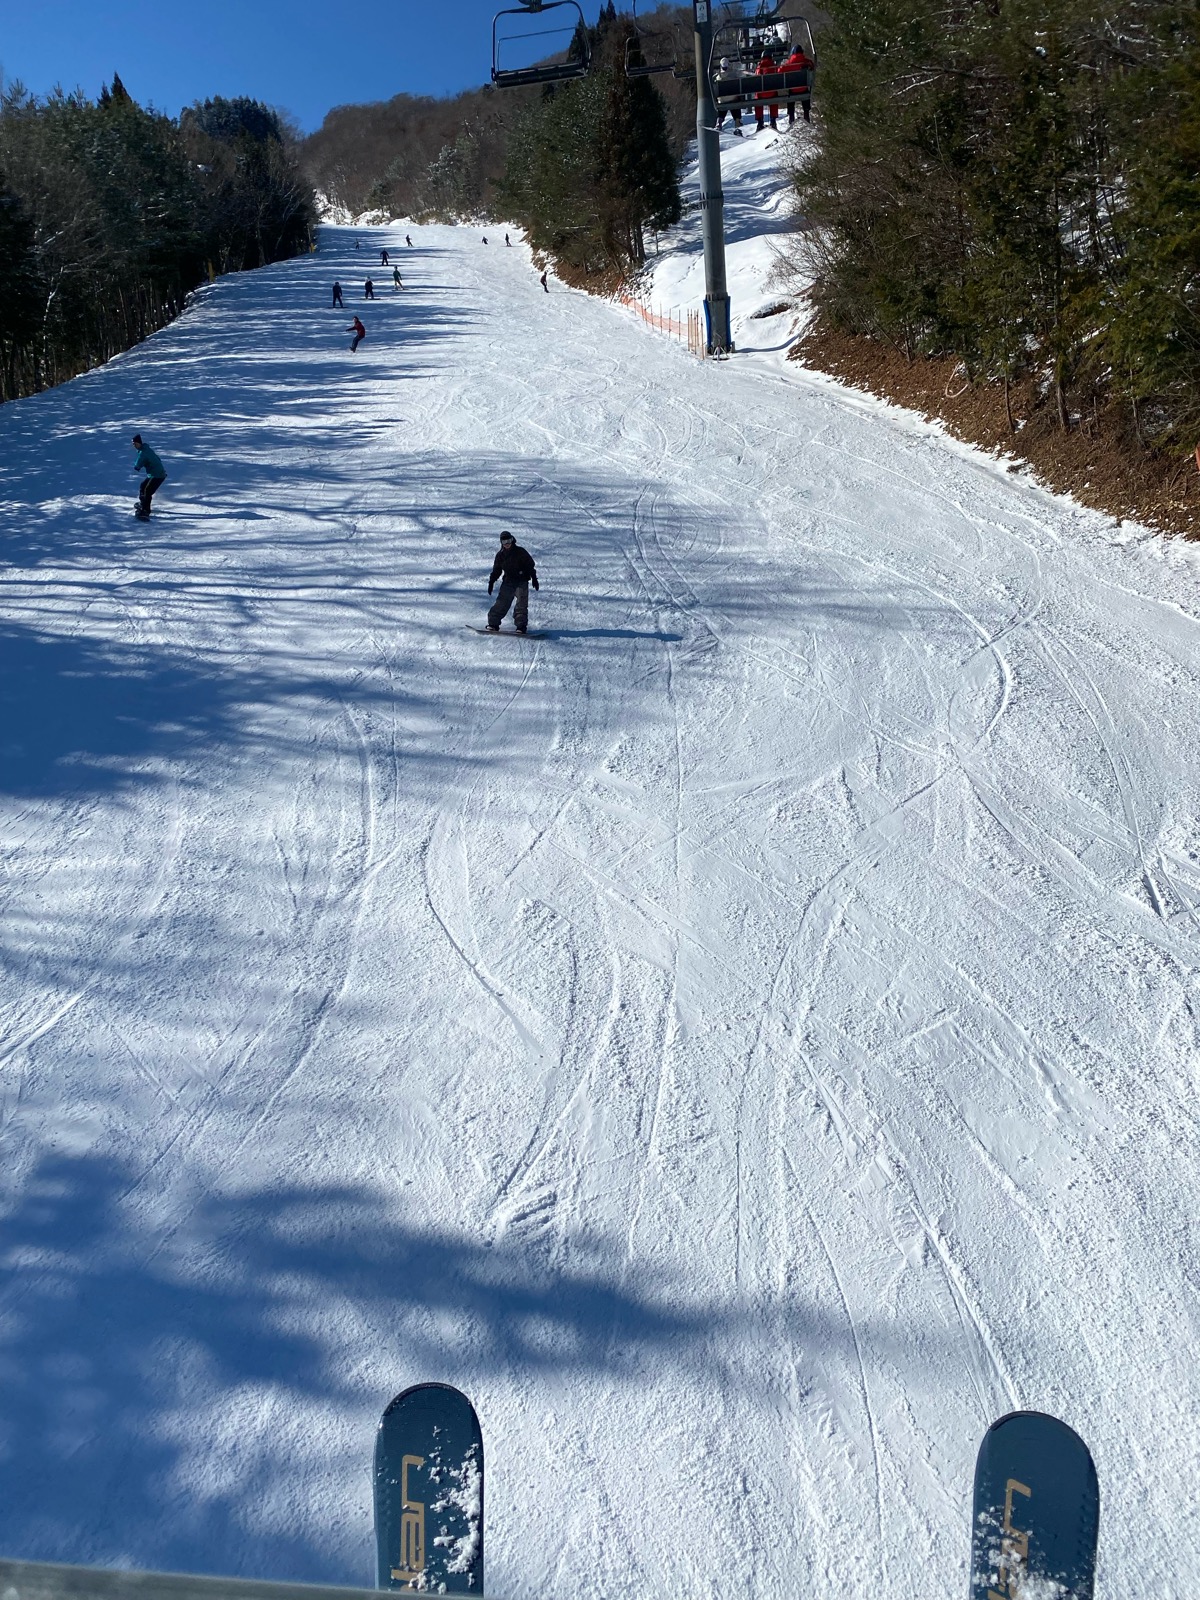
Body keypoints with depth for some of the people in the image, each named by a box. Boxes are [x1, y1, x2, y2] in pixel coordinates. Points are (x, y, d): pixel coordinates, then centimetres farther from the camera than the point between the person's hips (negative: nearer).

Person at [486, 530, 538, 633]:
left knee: (521, 604, -11)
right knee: (501, 603, -3)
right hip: (508, 582, 3)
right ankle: (493, 624, 0)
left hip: (521, 582, -3)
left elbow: (530, 565, -1)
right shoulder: (500, 555, 7)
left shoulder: (520, 552, -4)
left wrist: (534, 578, -7)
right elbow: (496, 570, 16)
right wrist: (491, 582, 11)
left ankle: (521, 626, -11)